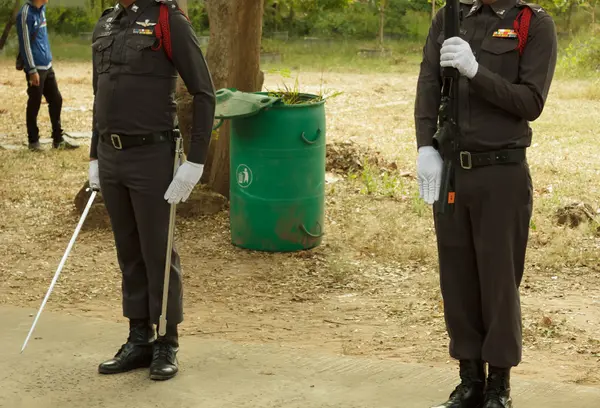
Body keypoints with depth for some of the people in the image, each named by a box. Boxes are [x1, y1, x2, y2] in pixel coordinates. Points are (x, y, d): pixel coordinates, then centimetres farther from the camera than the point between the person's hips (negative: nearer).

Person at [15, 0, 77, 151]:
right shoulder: (26, 13, -15)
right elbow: (25, 43, -16)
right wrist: (32, 70, -17)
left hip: (47, 66, 8)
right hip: (36, 68, -8)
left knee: (56, 100, 11)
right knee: (34, 105, 2)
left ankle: (58, 140, 19)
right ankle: (33, 141, 14)